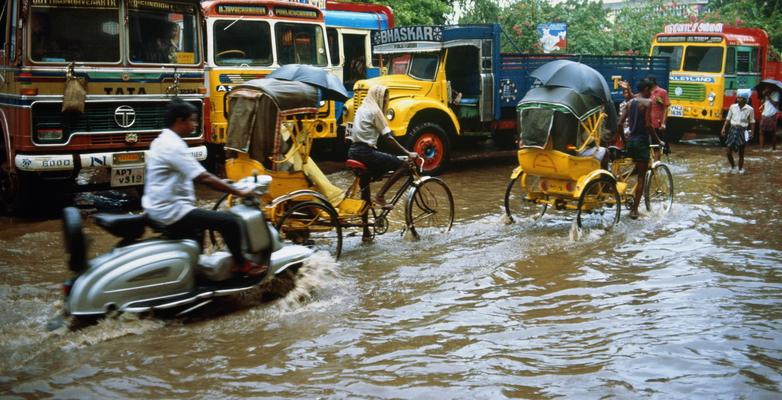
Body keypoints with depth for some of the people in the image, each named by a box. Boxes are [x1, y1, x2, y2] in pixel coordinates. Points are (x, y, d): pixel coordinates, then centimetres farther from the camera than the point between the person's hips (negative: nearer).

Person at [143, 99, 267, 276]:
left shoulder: (162, 141, 13)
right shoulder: (173, 146, -19)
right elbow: (204, 178, -23)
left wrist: (224, 184, 20)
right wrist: (239, 193, -17)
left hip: (159, 208, 11)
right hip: (171, 211, -11)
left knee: (198, 225, 36)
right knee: (230, 221, -11)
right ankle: (241, 264, 6)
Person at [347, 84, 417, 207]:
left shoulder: (362, 108, 18)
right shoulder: (375, 111, -9)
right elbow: (388, 138, -14)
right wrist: (408, 153, -14)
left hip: (353, 151, 10)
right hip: (366, 152, -10)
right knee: (403, 165, -8)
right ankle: (379, 196, -11)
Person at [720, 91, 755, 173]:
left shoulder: (750, 109, -5)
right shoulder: (733, 107, 1)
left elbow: (752, 122, 1)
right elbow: (728, 119, 8)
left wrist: (751, 133, -3)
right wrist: (724, 128, 0)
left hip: (742, 131, -2)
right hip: (733, 129, 2)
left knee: (741, 153, 6)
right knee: (729, 152, 1)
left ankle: (740, 169, 21)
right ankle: (733, 166, 25)